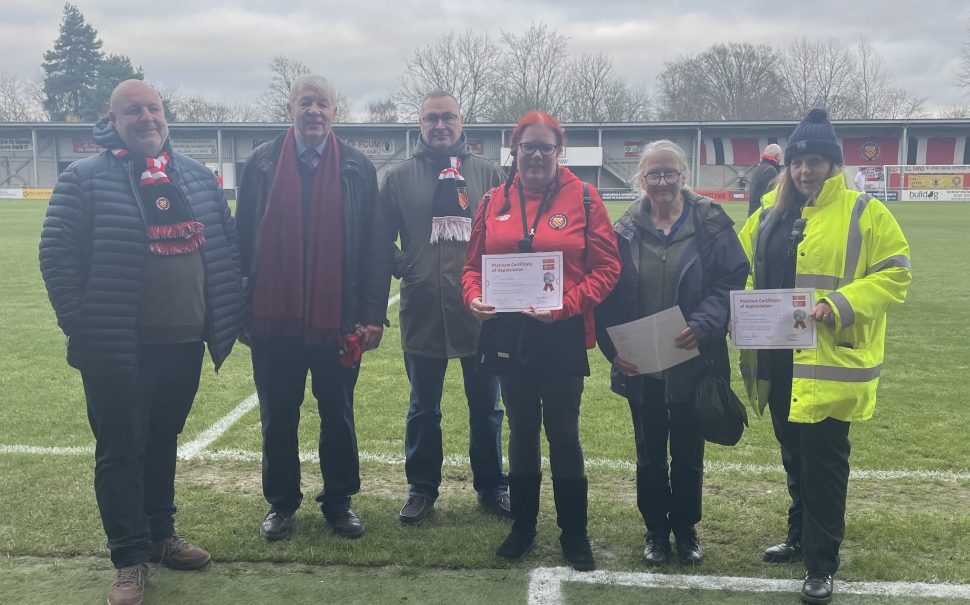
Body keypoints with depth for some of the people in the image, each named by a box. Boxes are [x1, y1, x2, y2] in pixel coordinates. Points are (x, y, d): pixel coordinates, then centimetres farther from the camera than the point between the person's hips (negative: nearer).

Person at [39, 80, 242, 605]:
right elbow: (56, 254, -7)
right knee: (121, 451, 5)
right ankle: (130, 559, 17)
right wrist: (81, 324, -11)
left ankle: (160, 535, 35)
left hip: (184, 343, 5)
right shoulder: (85, 178, -6)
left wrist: (227, 316, 8)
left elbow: (226, 245, 14)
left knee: (163, 442, 19)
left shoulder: (196, 176, 9)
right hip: (119, 348, -5)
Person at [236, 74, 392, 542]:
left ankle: (338, 500, 27)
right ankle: (281, 503, 27)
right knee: (278, 419, 11)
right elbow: (244, 240, 4)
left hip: (337, 320, 0)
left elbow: (376, 247, -1)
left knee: (338, 416, 11)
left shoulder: (357, 169, 1)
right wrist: (241, 308, 0)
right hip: (274, 318, 1)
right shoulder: (261, 164, 4)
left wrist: (373, 312, -7)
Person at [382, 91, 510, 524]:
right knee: (424, 409, 12)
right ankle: (422, 488, 28)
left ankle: (492, 487, 28)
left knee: (486, 408, 12)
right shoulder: (400, 177, 4)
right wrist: (402, 267, -7)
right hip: (423, 313, 0)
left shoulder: (488, 174, 5)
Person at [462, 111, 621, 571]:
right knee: (521, 431, 15)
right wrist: (474, 298, -11)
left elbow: (606, 268, -6)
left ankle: (574, 533, 22)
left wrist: (566, 305, -19)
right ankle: (522, 527, 30)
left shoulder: (583, 198, -4)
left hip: (562, 338, -3)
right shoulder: (494, 202, 5)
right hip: (509, 335, 3)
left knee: (564, 433, 7)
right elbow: (474, 265, 9)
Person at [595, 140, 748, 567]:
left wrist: (702, 324, -22)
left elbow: (732, 280, -7)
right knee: (650, 454, 13)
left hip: (693, 363, -1)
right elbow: (607, 296, 1)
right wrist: (612, 348, -10)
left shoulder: (711, 224, -4)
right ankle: (656, 531, 30)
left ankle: (686, 531, 31)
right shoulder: (625, 231, 0)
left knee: (688, 453, 12)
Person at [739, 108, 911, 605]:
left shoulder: (865, 214, -4)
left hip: (830, 362, -6)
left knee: (823, 461, -1)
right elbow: (744, 274, 17)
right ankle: (801, 537, 36)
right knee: (794, 455, 18)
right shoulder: (769, 216, 12)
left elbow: (895, 275, -9)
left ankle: (822, 563, 11)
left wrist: (839, 306, -21)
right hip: (779, 359, 6)